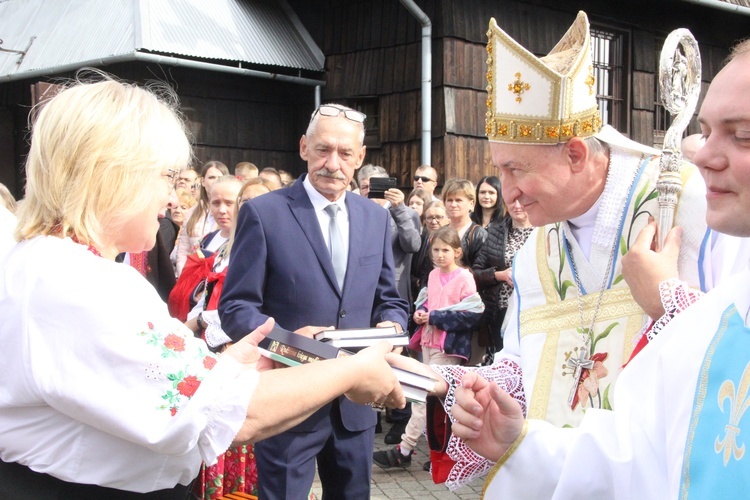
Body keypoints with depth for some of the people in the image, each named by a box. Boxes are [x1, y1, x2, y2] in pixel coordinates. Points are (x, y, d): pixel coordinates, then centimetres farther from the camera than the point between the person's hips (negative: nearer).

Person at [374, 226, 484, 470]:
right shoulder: (433, 275, 10)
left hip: (448, 346, -7)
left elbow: (471, 314, -15)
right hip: (429, 340, 7)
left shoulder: (464, 278, -10)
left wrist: (435, 317, -16)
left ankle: (404, 451, -4)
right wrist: (420, 312, 0)